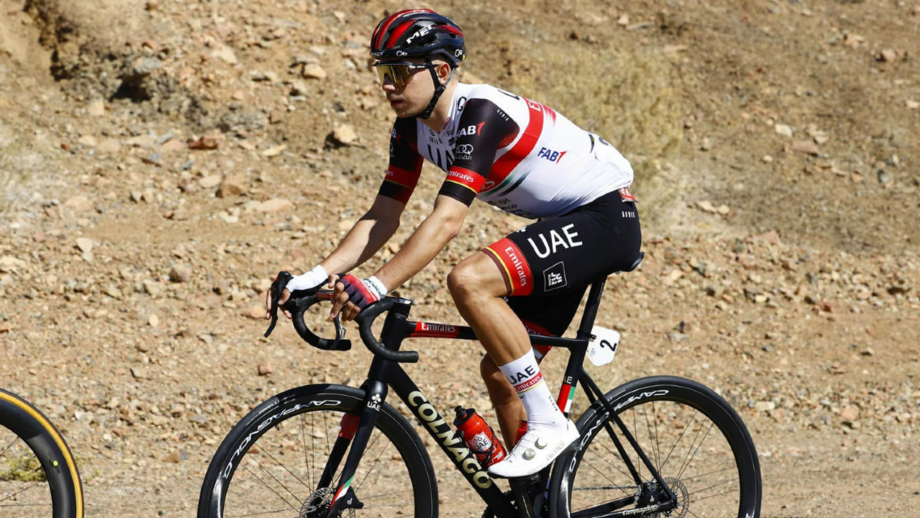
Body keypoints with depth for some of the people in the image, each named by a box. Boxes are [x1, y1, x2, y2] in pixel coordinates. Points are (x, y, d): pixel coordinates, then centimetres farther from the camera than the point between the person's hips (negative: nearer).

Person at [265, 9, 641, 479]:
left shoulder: (481, 115, -26)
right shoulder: (412, 128, 0)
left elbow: (447, 221, -36)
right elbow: (382, 218, 0)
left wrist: (376, 286, -42)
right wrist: (315, 277, -13)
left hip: (606, 216, -10)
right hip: (563, 226, 10)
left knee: (468, 281, -28)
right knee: (500, 372, 6)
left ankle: (548, 423, -19)